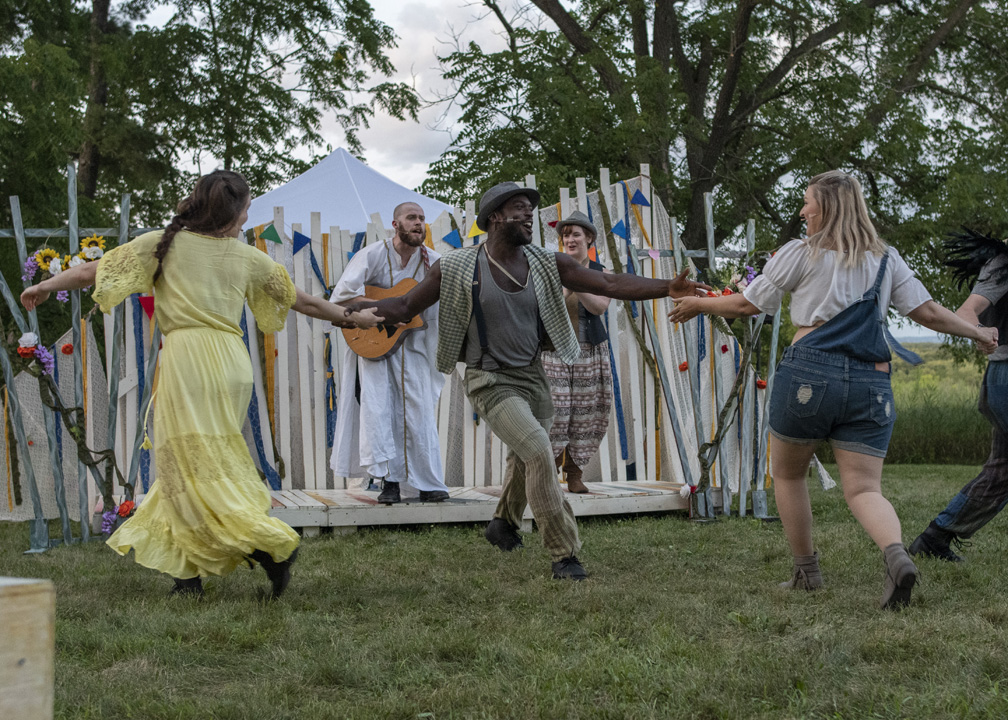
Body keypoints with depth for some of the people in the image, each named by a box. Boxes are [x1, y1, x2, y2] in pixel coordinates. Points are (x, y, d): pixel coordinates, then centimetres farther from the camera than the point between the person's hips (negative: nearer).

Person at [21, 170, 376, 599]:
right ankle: (187, 572, 15)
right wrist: (349, 317, 36)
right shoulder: (246, 257, 12)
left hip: (186, 356, -4)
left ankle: (273, 544, -18)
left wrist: (46, 286, 26)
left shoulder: (164, 243, 6)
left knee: (199, 470, -3)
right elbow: (299, 299, 21)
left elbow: (92, 271, 9)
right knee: (190, 463, 14)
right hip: (233, 362, 4)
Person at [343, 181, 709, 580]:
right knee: (538, 451, -23)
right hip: (491, 380, -5)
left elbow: (610, 284, -7)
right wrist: (353, 307, -15)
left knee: (525, 459, 23)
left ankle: (504, 522, 54)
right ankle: (564, 555, -15)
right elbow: (405, 307, -2)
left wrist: (666, 288, -18)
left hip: (532, 376, 5)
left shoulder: (547, 265, -2)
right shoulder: (457, 268, -10)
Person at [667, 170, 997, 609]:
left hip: (809, 372, -3)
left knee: (788, 474, 18)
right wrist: (979, 333, 29)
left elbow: (748, 304, 7)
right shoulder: (886, 260, 15)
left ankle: (806, 572, 23)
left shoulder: (802, 253, 4)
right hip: (871, 382, 3)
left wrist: (697, 305, 24)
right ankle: (896, 554, -27)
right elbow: (928, 312, 13)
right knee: (864, 489, 2)